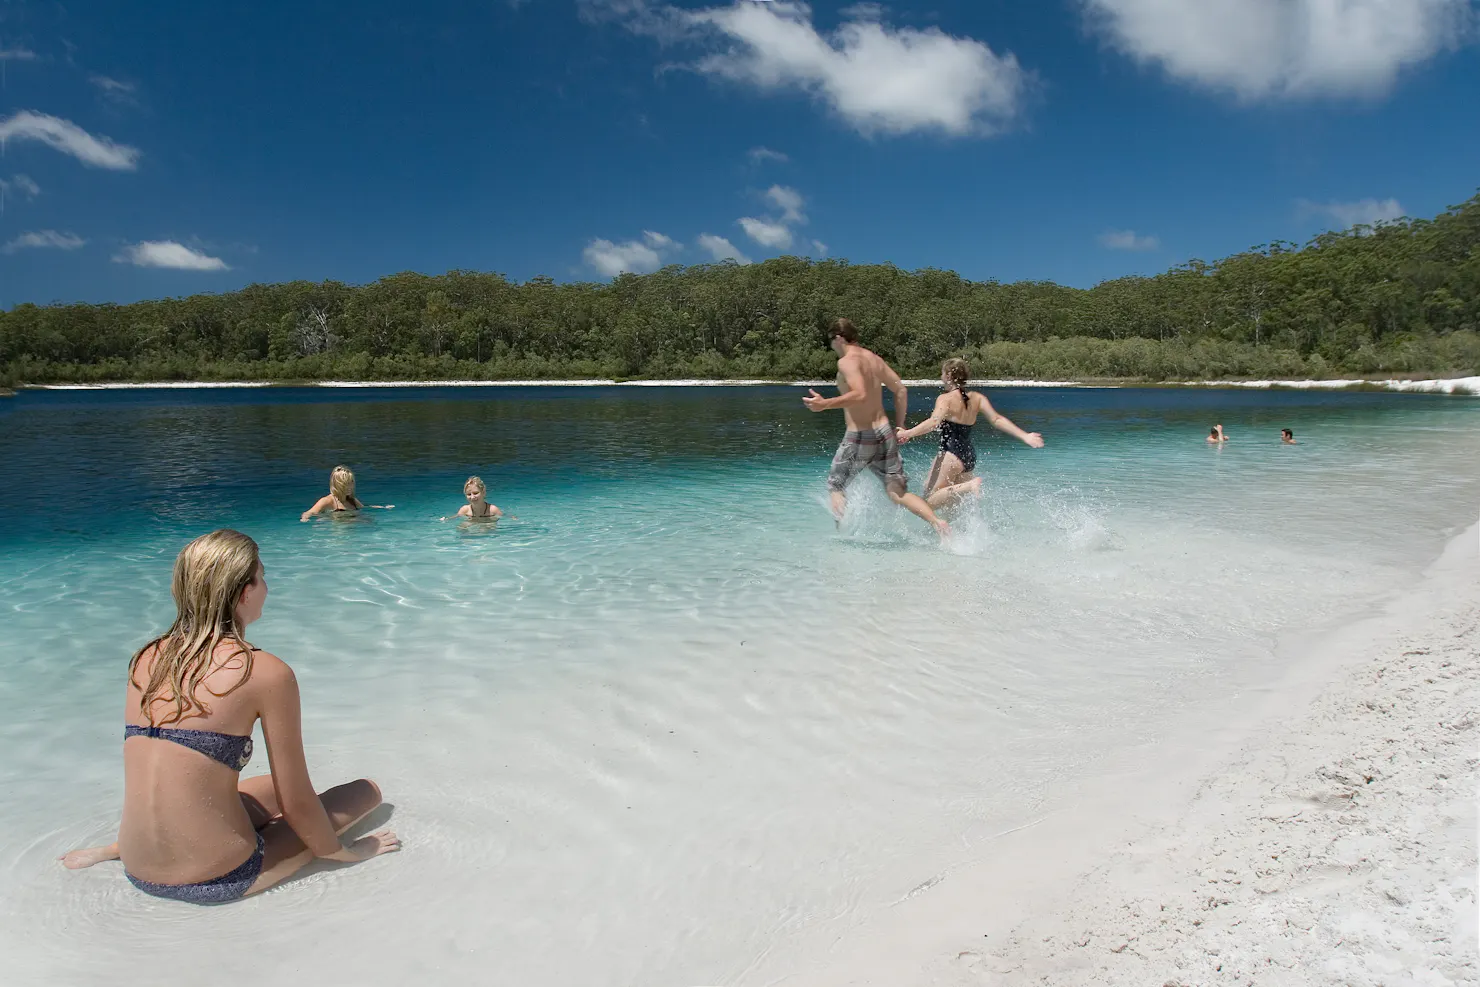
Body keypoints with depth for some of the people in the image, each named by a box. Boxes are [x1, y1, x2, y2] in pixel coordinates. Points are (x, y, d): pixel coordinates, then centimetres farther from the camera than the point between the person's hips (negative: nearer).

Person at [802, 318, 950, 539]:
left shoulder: (846, 361, -11)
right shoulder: (875, 359, 12)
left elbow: (859, 395, -26)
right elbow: (901, 391, 13)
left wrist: (825, 404, -25)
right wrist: (899, 427, 19)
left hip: (859, 437, -7)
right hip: (884, 431, 7)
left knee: (835, 486, 14)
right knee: (897, 492, 5)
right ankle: (938, 523, -13)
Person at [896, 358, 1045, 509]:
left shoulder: (945, 399, -8)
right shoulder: (977, 398, 9)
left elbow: (933, 422, -25)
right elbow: (997, 420, -1)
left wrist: (907, 433, -30)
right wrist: (1025, 436, -2)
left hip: (950, 455, -8)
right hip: (970, 456, 8)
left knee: (929, 502, -8)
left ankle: (970, 485, -22)